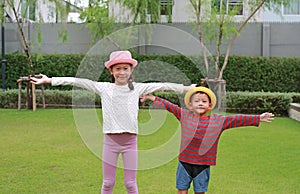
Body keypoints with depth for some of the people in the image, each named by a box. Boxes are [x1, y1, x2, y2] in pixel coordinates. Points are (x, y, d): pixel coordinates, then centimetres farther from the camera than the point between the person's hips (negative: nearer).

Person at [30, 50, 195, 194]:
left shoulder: (137, 88, 4)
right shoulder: (103, 88, 2)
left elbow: (160, 86, 4)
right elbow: (77, 82, -1)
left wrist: (185, 88, 4)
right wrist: (49, 80, -3)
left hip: (130, 141, 0)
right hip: (110, 140, 0)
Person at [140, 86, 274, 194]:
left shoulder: (218, 120, 1)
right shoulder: (184, 115, 4)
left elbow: (237, 120, -1)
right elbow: (169, 106, 12)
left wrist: (258, 119, -4)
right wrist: (153, 98, 17)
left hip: (203, 165, 0)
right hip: (185, 162, 1)